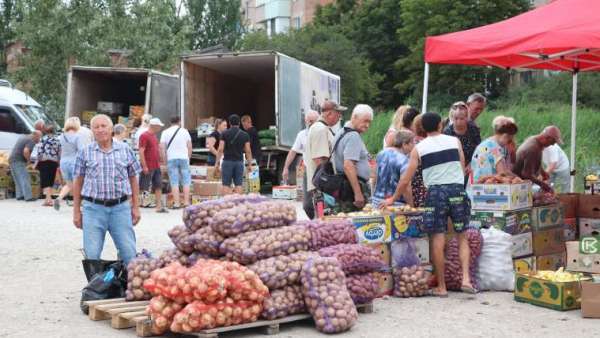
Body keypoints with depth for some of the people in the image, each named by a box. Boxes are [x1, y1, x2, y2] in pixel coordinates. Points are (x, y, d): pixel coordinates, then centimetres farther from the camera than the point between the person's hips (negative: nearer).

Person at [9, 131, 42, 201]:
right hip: (18, 161, -9)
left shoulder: (23, 137, 18)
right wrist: (28, 159, -11)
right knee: (25, 179, -7)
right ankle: (28, 197, -10)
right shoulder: (31, 141, -12)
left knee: (18, 180, 15)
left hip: (11, 160, 9)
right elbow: (26, 151, -28)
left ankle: (19, 195, 15)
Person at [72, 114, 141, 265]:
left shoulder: (125, 150, 7)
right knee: (91, 254, 2)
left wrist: (135, 207, 8)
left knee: (129, 252, 1)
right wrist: (76, 211, 6)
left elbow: (133, 179, 12)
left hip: (121, 207, 0)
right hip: (93, 208, 0)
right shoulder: (85, 152, 5)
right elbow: (78, 182, 8)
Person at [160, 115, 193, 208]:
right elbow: (189, 146, 2)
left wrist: (165, 159, 5)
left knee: (174, 182, 0)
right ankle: (186, 202, 4)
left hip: (171, 159, 0)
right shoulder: (184, 131, 5)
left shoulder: (165, 132, 4)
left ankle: (176, 203, -3)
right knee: (186, 181, 6)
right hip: (184, 158, 0)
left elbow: (162, 147, -3)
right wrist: (189, 157, 12)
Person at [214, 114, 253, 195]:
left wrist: (217, 163, -1)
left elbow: (220, 149, -5)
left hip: (227, 161, -1)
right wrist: (249, 164, 8)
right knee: (238, 185, 4)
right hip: (239, 162, 1)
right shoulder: (245, 135, 4)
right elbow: (248, 151, 1)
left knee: (226, 185, 1)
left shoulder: (225, 133, 0)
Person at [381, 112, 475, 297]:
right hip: (457, 190, 1)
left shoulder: (419, 148, 4)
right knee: (462, 237, 10)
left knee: (438, 240, 1)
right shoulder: (455, 141, 9)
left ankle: (441, 287, 7)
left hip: (435, 192, -1)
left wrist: (393, 199, 15)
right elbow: (463, 169, 13)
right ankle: (466, 278, -3)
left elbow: (406, 179, 4)